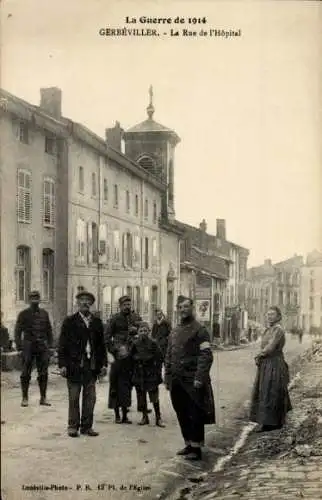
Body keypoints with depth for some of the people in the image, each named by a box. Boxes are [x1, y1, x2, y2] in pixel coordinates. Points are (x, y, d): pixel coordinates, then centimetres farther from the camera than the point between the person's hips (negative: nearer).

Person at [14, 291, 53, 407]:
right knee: (26, 374, 1)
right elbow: (17, 332, 0)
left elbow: (49, 330, 14)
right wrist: (19, 347, -8)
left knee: (43, 374, 4)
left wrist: (50, 345, 6)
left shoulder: (44, 313, 10)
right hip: (28, 346, -3)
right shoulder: (23, 314, 1)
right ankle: (25, 398, 10)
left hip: (42, 346, 3)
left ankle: (43, 398, 12)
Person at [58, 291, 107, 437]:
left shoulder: (97, 322, 11)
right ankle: (73, 426, 14)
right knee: (73, 398, 4)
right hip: (74, 365, -3)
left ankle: (87, 426, 15)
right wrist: (62, 365, -9)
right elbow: (62, 344, -2)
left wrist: (103, 364, 6)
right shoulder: (69, 321, 1)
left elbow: (101, 344, 13)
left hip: (92, 366, 3)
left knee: (90, 398, 5)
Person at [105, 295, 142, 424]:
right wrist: (114, 350, -8)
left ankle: (125, 415, 14)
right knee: (116, 385, -2)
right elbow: (107, 337, 1)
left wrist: (136, 330, -3)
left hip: (132, 356, 3)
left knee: (127, 384, 6)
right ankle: (117, 414, 6)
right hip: (118, 356, -3)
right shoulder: (115, 319, 1)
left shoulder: (136, 318, 11)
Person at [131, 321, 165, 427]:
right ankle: (145, 417, 19)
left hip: (151, 373, -3)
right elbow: (132, 358, 8)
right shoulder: (135, 344, 2)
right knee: (141, 396, 7)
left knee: (154, 396, -4)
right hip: (139, 374, 3)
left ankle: (158, 418, 4)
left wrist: (158, 370, -7)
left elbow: (159, 358, -3)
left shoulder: (153, 343, -4)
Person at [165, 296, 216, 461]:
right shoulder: (174, 332, 15)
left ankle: (196, 449, 6)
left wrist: (199, 378, -20)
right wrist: (168, 377, 12)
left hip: (192, 382, -7)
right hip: (177, 382, 7)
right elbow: (169, 356, 19)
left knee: (195, 416, -2)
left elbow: (206, 356, -13)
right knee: (182, 415, 12)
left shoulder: (199, 330, -6)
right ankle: (189, 445, 24)